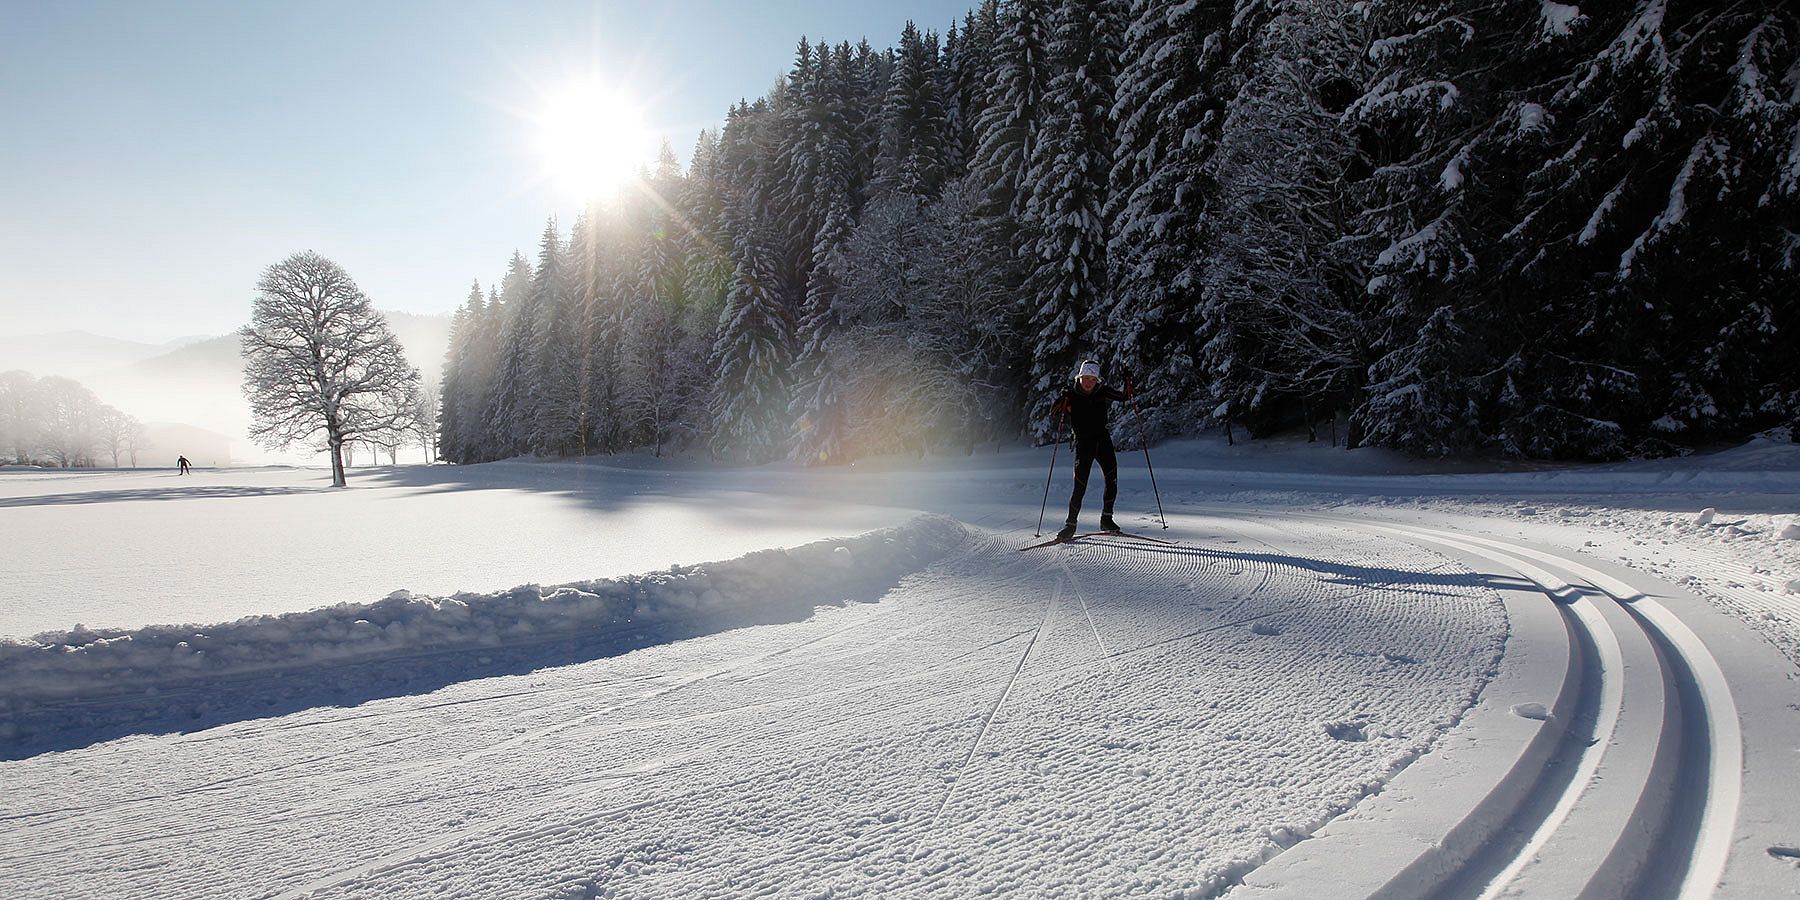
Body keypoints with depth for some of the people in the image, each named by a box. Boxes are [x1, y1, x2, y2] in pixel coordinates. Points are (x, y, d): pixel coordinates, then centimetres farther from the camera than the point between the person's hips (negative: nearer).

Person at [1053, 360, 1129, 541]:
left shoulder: (1102, 393, 2)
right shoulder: (1071, 396, -3)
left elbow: (1124, 397, 5)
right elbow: (1055, 412, -11)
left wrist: (1128, 384, -12)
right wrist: (1062, 400, -28)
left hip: (1103, 441, 3)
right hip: (1083, 444, -3)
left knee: (1112, 482, -3)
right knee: (1080, 488, -9)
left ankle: (1106, 519, 14)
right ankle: (1071, 524, 4)